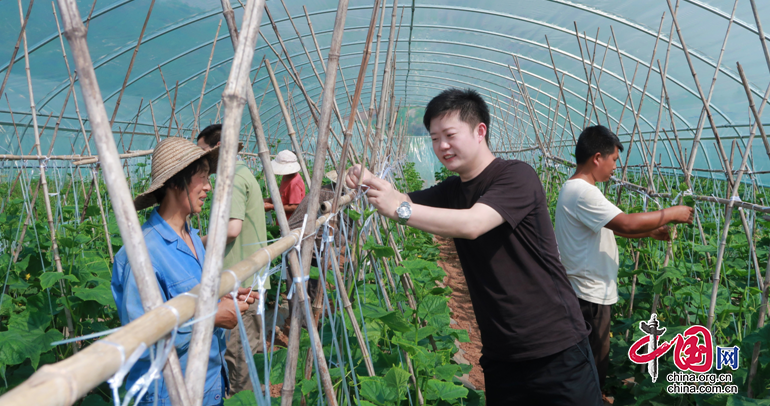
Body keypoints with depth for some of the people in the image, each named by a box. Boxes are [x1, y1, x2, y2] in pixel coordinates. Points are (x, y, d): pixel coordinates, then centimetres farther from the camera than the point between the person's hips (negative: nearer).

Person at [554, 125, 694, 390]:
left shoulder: (576, 189, 11)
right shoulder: (582, 192, -23)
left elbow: (612, 226, 16)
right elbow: (626, 223, -28)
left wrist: (651, 232, 8)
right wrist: (670, 215, -15)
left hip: (591, 292, 10)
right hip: (590, 297, -10)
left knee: (594, 363, 21)